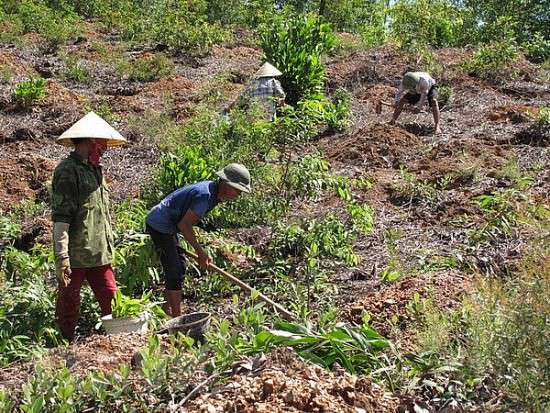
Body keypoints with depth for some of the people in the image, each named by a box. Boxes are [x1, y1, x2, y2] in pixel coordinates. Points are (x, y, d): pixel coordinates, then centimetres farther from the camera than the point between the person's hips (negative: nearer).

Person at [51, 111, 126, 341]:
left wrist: (109, 247, 24)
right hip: (75, 256, -8)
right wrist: (61, 255, -22)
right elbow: (60, 216, -17)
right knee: (68, 306, 4)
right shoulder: (67, 171, -10)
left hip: (100, 254, 8)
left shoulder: (95, 170, 18)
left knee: (112, 302, 8)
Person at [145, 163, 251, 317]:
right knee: (174, 271, -8)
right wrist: (200, 251, -19)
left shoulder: (211, 188, 4)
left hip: (166, 225, 10)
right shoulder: (205, 195, -26)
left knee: (179, 266, 16)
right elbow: (184, 224, -26)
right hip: (159, 225, -10)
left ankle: (167, 311, 26)